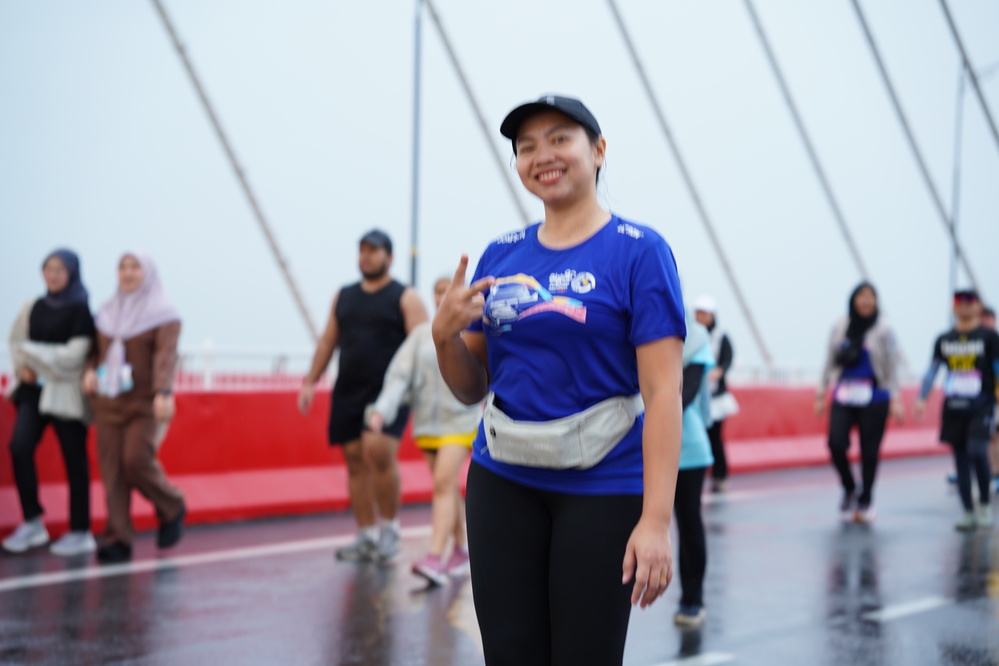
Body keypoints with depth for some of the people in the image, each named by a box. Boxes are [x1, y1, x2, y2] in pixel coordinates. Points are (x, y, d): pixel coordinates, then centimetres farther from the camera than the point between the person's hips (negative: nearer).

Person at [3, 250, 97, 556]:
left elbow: (74, 354, -12)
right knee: (19, 446, -13)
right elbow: (17, 342, 14)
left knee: (74, 459, 1)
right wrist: (24, 367, -5)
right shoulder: (34, 307, 10)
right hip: (35, 389, 5)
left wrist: (30, 353, -9)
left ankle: (80, 532, 10)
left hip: (66, 392, -4)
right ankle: (32, 522, -1)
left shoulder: (80, 310, -6)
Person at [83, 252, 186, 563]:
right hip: (108, 401, 5)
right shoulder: (108, 312, 14)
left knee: (136, 460, -15)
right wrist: (91, 370, -2)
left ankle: (171, 508, 14)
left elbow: (166, 355, -16)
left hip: (145, 402, -5)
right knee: (111, 468, -2)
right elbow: (100, 350, 20)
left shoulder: (164, 313, -3)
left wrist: (164, 392, -30)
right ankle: (117, 539, 2)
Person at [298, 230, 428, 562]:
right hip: (348, 391, 6)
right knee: (355, 461, 5)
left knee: (378, 450, -22)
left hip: (388, 391, -5)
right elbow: (327, 341, 19)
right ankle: (366, 537, 13)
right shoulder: (343, 297, 17)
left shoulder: (405, 298, 1)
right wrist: (310, 381, 11)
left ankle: (390, 526, -4)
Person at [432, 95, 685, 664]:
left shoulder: (639, 251, -7)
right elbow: (472, 389, 13)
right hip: (503, 482, 4)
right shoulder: (500, 255, 8)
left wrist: (656, 521, -20)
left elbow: (663, 393, -13)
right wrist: (445, 334, -8)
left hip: (602, 487, -4)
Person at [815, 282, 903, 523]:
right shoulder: (840, 328, 6)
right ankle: (849, 489, 13)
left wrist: (896, 399, -7)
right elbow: (829, 363, 13)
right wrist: (821, 393, 11)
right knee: (836, 443, -13)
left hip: (874, 398, -2)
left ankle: (865, 502, 20)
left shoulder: (883, 330, -2)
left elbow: (892, 367, -1)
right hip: (843, 397, 2)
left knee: (870, 451, 2)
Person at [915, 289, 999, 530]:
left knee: (977, 452, -19)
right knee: (961, 459, 5)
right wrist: (922, 399, 3)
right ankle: (968, 512, 14)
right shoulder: (943, 340, 10)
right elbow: (932, 370, 13)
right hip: (953, 408, 4)